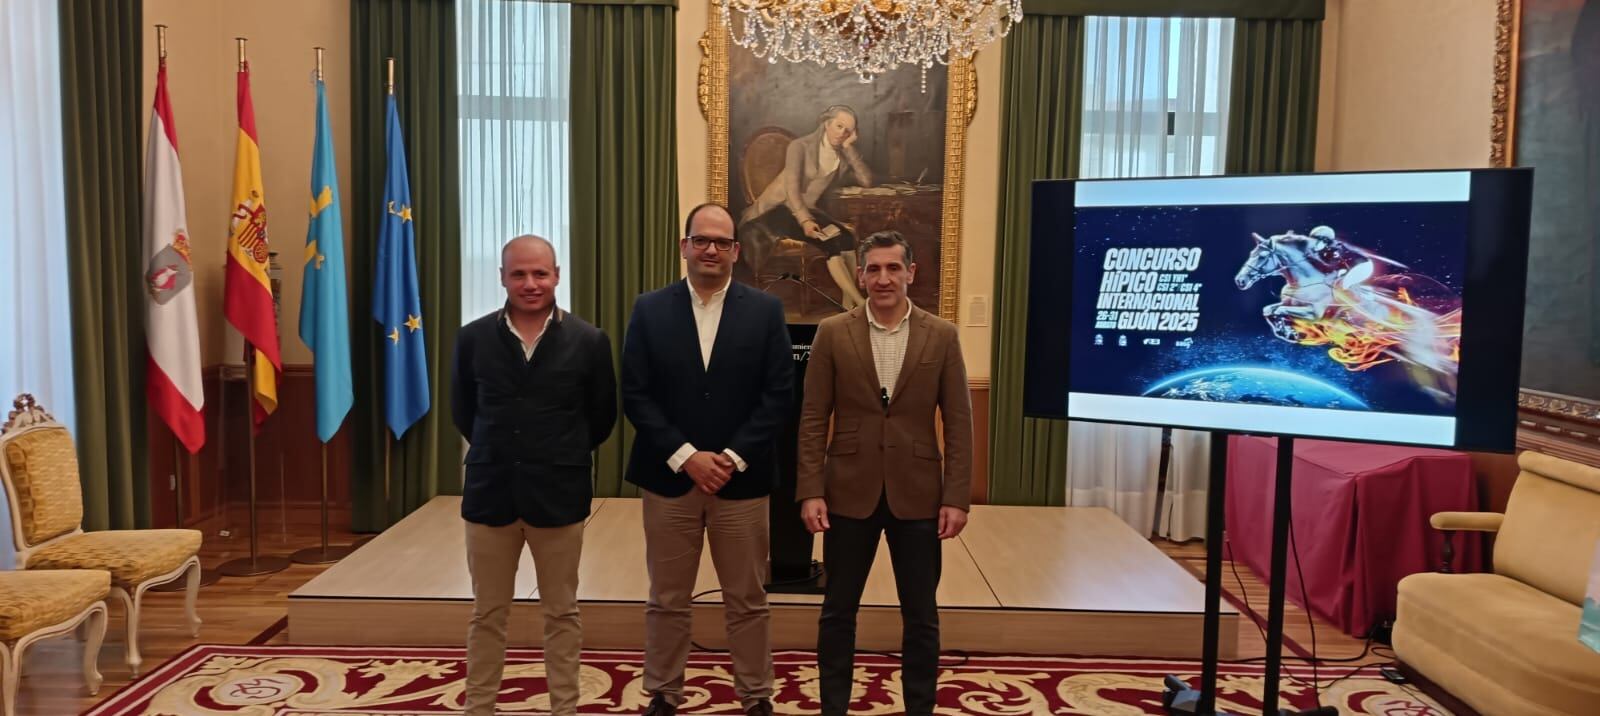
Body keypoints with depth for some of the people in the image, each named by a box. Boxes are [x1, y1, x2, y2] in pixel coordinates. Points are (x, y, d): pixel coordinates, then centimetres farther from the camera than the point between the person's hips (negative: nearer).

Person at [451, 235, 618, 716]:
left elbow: (602, 416, 5)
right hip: (490, 492, 2)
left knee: (561, 613, 11)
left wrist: (564, 457, 8)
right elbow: (463, 410, 12)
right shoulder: (473, 338, 0)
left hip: (558, 494, -1)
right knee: (487, 614, 12)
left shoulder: (589, 342, -5)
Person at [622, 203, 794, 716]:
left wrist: (731, 459, -12)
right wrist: (686, 457, -12)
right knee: (666, 601, 11)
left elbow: (778, 393, -3)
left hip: (742, 479, 0)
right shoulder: (650, 310, 1)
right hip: (669, 477, 0)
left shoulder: (766, 311, 1)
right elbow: (635, 395, -3)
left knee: (747, 602, 10)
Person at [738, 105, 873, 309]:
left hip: (806, 209, 6)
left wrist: (849, 148, -11)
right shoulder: (801, 146, -11)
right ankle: (861, 303, -28)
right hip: (777, 207, -6)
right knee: (830, 242, -30)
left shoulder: (844, 156, 6)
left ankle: (848, 303, -21)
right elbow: (792, 188, -22)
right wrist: (805, 221, -36)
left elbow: (867, 181, -8)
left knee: (847, 237, -25)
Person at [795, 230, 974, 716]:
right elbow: (813, 419, -1)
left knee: (921, 617, 9)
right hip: (850, 493, 0)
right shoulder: (832, 334, 0)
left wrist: (957, 497, -5)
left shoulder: (942, 336, 0)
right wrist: (811, 491, -8)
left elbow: (958, 423, 0)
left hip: (916, 495, 0)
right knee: (838, 611, 11)